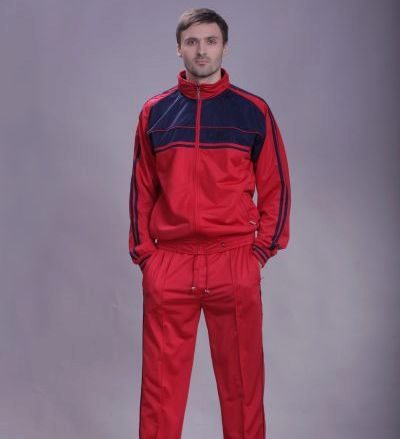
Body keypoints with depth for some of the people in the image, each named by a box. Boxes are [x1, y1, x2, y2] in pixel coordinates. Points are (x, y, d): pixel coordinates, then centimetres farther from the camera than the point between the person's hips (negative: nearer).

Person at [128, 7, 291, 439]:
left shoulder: (254, 111, 3)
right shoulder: (154, 112, 7)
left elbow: (276, 188, 6)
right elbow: (141, 189, 11)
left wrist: (262, 249, 0)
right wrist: (143, 252, 5)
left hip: (235, 264, -1)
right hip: (167, 265, 1)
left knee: (241, 378, 7)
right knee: (161, 380, 6)